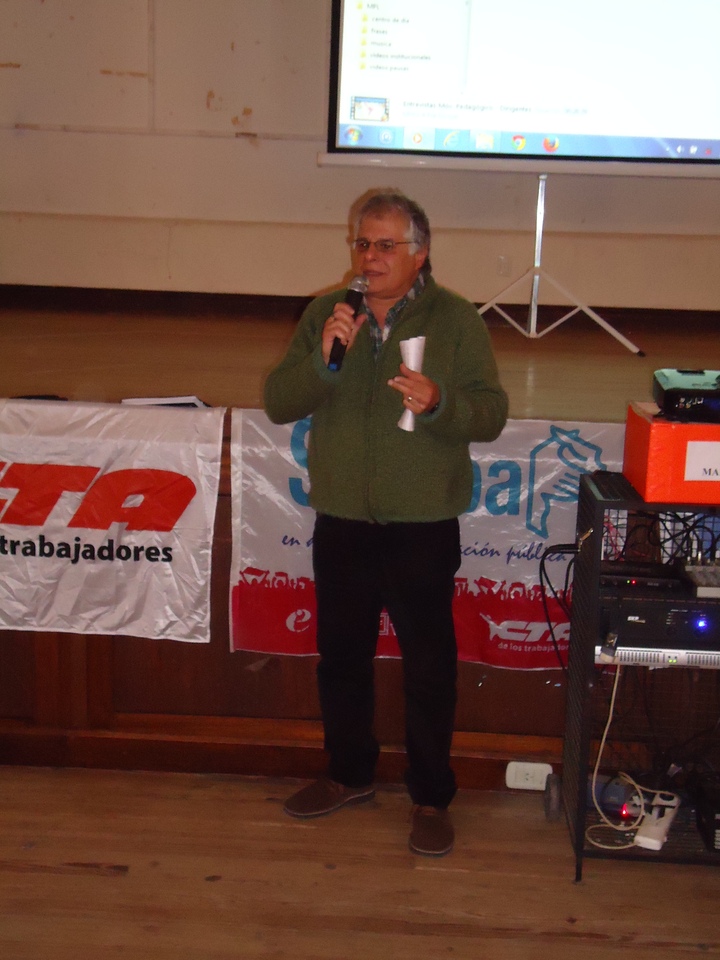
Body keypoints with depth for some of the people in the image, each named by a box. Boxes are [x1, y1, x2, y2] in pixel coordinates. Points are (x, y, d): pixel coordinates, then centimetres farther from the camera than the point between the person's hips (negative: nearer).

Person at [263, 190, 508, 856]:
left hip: (423, 527, -3)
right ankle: (350, 774, 37)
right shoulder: (325, 315, 5)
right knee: (341, 656, 16)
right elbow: (278, 404, 0)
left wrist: (438, 404, -25)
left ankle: (432, 798, 21)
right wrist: (321, 359, -17)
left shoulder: (456, 319, -3)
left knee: (429, 665, 4)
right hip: (342, 522, 4)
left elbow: (491, 413, -5)